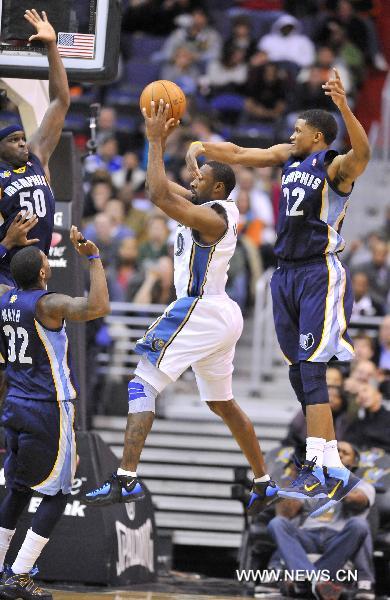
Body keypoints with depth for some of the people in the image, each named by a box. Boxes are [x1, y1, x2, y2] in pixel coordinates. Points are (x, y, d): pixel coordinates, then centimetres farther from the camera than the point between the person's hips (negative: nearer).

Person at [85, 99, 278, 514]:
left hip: (201, 310, -10)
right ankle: (263, 484, 30)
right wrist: (158, 138, 13)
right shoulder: (212, 210, 13)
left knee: (143, 384, -15)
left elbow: (159, 195, -28)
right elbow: (164, 189, 22)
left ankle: (125, 480, -26)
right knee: (222, 402, 22)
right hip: (221, 315, 10)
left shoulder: (213, 217, -16)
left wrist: (156, 141, -21)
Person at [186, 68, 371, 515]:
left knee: (312, 373, -15)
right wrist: (200, 147, 1)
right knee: (300, 376, 9)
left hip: (320, 277, -8)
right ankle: (320, 462, 16)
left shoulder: (337, 167, -11)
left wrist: (344, 107, -47)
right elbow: (239, 155, 18)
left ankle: (329, 472, -18)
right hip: (287, 274, 8)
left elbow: (362, 151, -32)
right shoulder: (289, 157, 12)